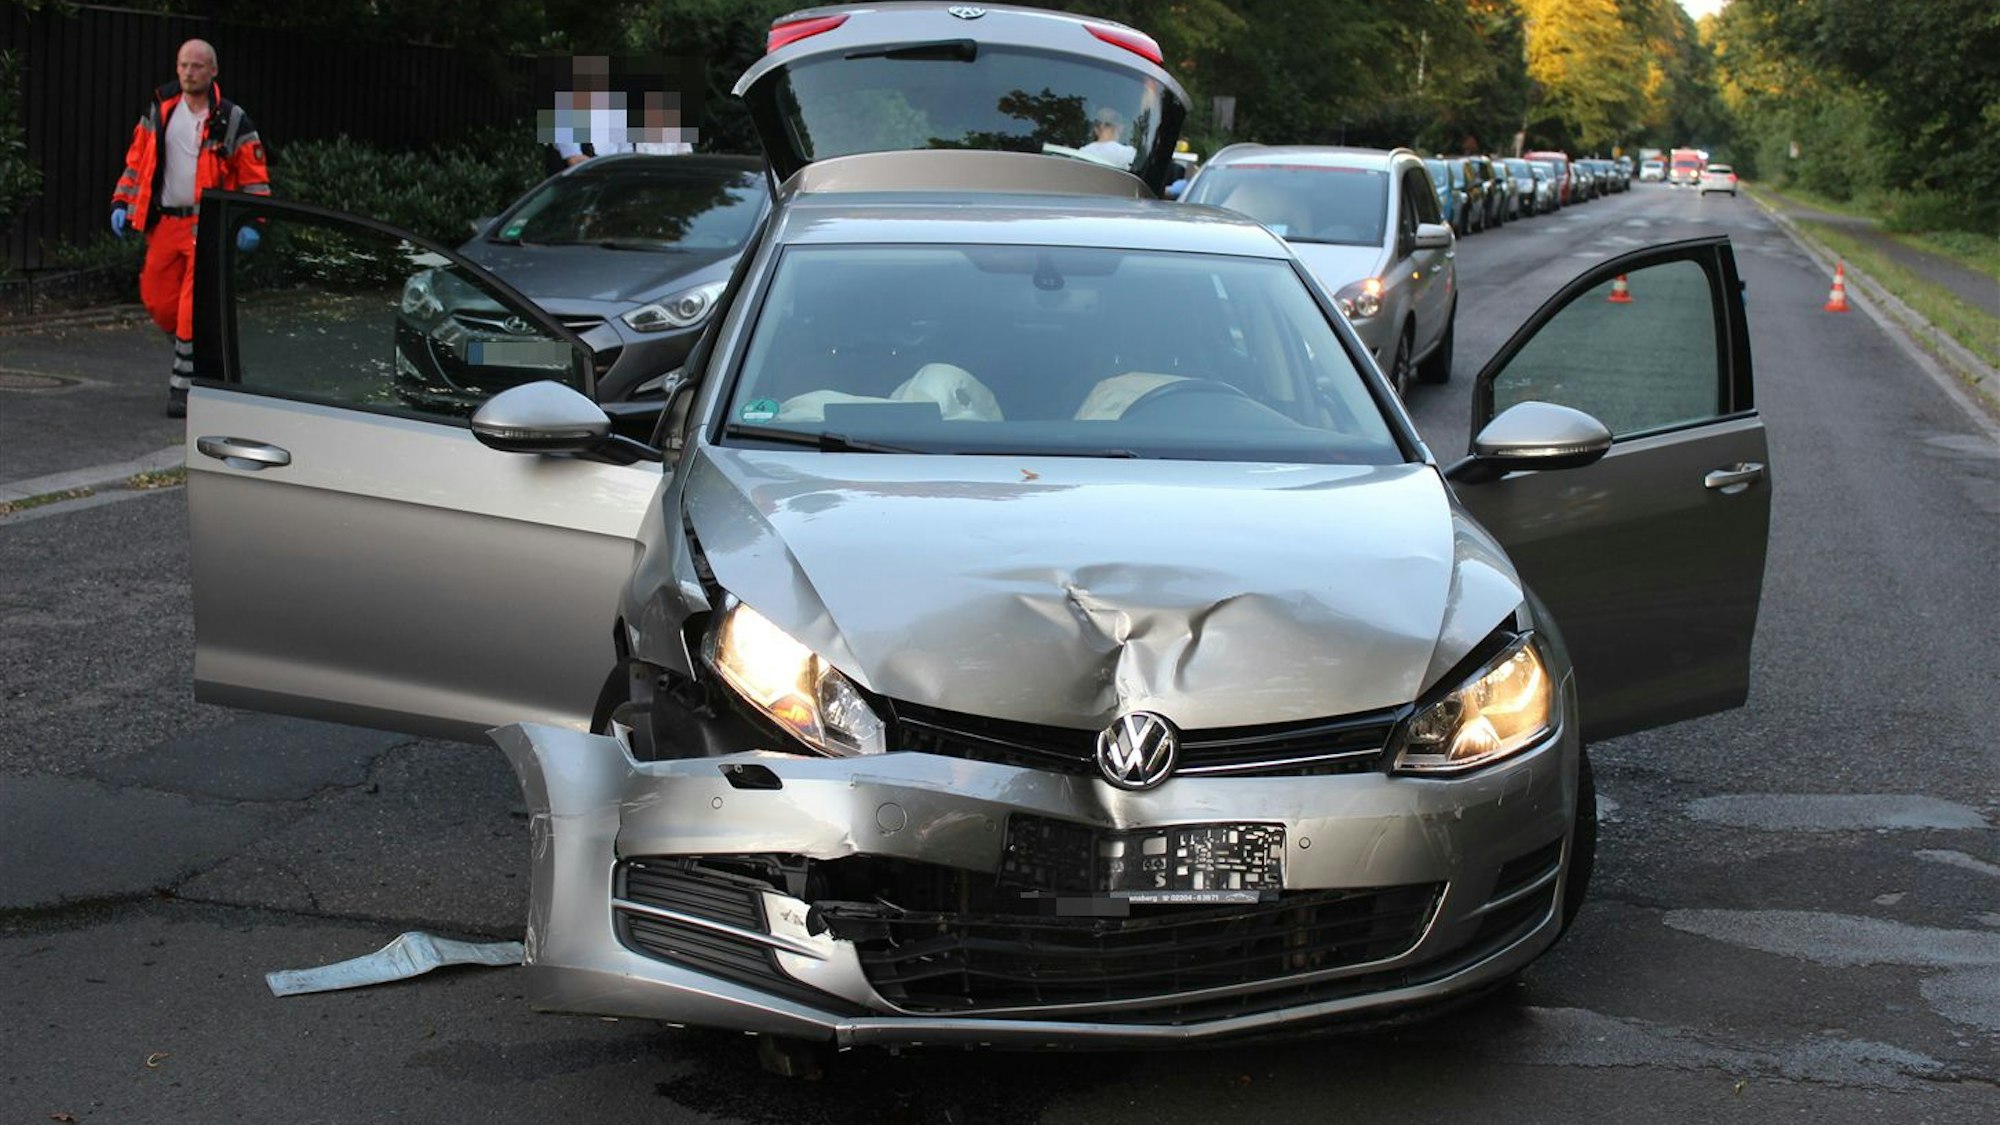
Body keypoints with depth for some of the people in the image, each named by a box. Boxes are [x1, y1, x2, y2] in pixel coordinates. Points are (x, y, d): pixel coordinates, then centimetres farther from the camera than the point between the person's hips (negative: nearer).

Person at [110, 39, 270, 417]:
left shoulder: (231, 120, -2)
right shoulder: (159, 111, 9)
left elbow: (255, 177, 0)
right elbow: (136, 160, 17)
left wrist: (251, 223, -9)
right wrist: (121, 203, 9)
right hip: (165, 224, 5)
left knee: (194, 308, -9)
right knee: (158, 300, 6)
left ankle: (182, 387, -2)